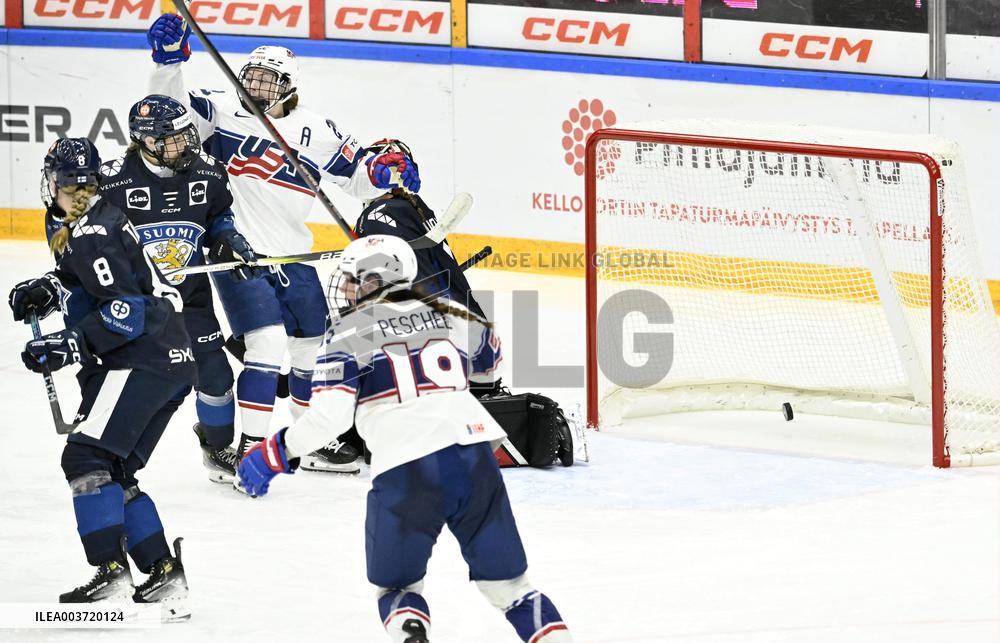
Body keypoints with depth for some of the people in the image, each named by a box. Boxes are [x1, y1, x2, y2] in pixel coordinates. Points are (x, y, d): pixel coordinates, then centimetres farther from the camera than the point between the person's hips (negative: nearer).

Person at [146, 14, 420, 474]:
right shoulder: (224, 112, -4)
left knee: (315, 349, 15)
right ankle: (250, 447, -10)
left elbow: (358, 174, 8)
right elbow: (172, 106, -14)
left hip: (293, 259, 5)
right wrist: (169, 59, -29)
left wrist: (386, 169, -13)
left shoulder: (316, 132, 3)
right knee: (268, 345, -18)